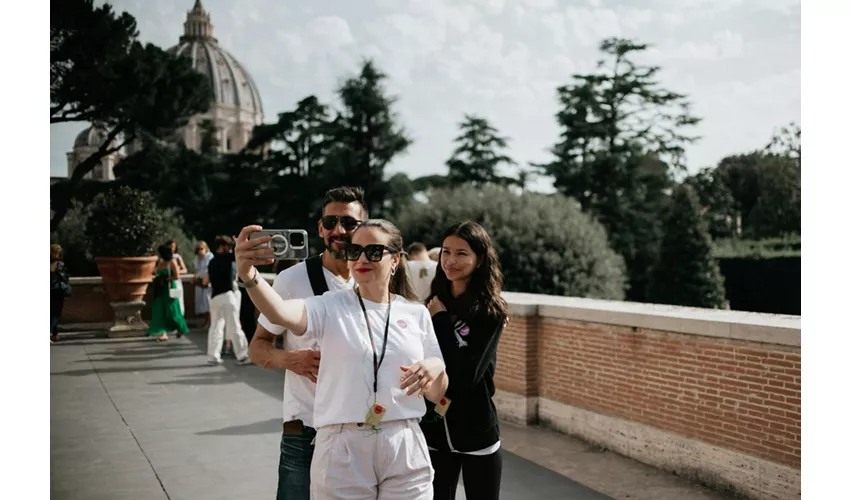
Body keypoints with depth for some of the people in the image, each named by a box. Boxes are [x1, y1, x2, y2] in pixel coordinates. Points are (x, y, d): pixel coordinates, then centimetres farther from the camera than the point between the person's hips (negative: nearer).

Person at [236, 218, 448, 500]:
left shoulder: (416, 314, 6)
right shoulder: (330, 307, -2)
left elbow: (435, 394, 9)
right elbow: (281, 313, -24)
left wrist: (437, 367, -13)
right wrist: (249, 277, -43)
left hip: (405, 450, 2)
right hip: (342, 450, -2)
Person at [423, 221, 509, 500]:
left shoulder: (490, 311, -10)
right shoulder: (434, 304, 5)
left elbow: (468, 374, -19)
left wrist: (441, 320, -14)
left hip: (476, 430, -4)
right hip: (433, 430, 4)